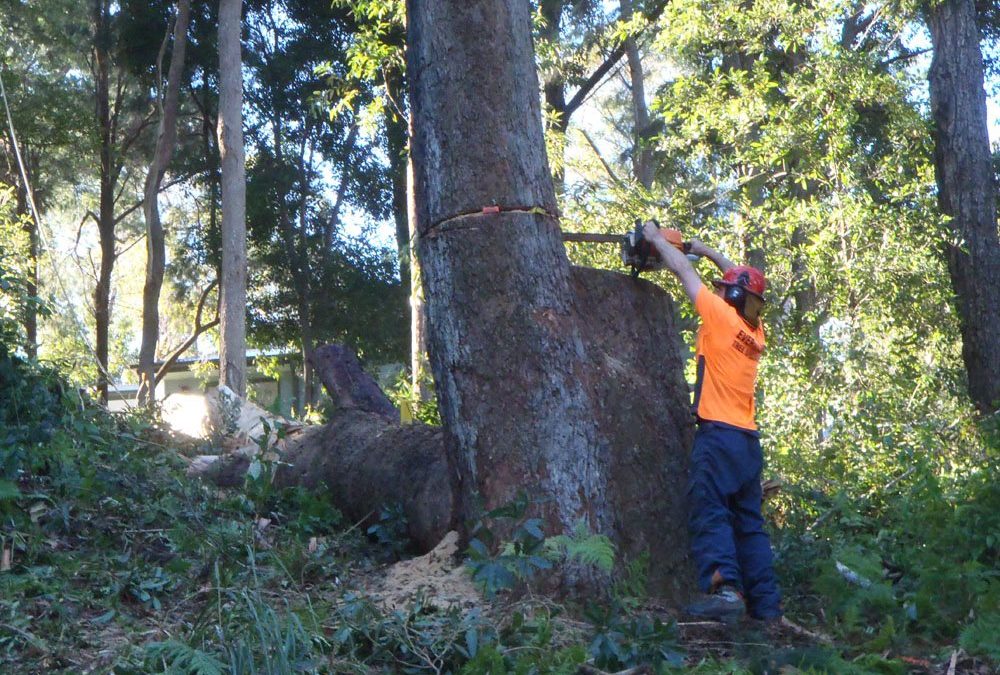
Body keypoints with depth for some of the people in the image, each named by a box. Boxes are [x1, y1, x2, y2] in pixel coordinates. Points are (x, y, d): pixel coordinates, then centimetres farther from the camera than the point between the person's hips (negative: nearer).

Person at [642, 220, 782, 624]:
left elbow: (682, 269, 4)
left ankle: (724, 588, -30)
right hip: (748, 438, 8)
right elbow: (744, 281, 34)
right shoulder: (756, 332, 16)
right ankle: (766, 604, 6)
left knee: (710, 511, -14)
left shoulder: (722, 316, -3)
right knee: (748, 520, 8)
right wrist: (709, 252, 37)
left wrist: (657, 237, 18)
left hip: (719, 433, -8)